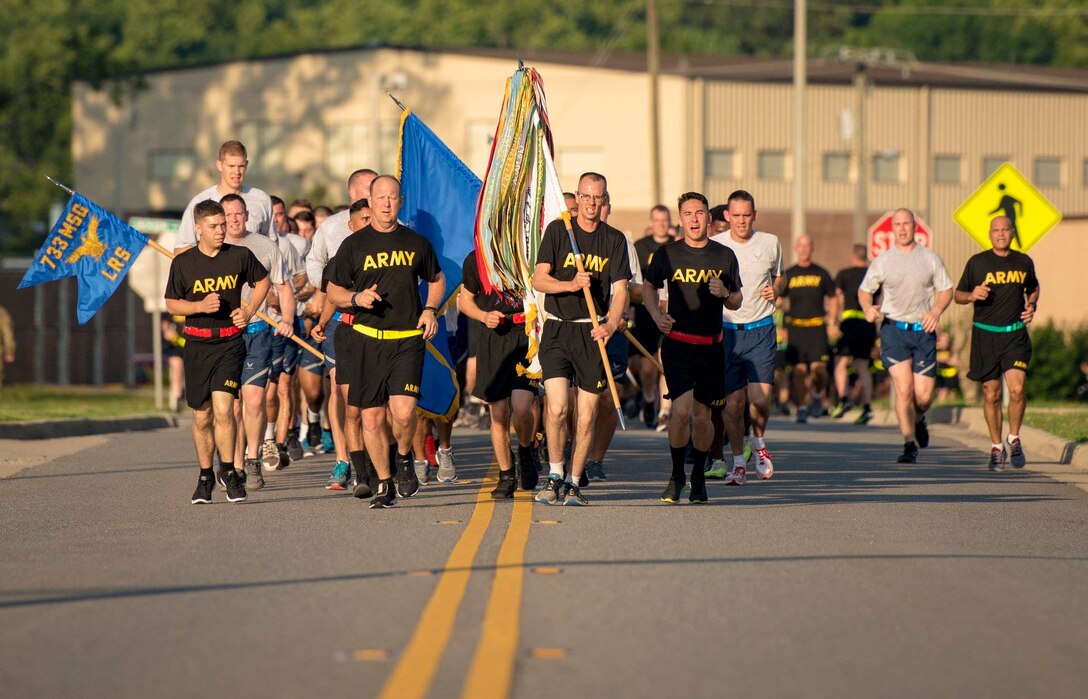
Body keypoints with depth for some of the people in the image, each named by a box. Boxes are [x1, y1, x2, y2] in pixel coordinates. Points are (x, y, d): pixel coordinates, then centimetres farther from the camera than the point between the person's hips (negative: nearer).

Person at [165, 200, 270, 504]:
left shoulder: (240, 256, 0)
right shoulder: (183, 262, -1)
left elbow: (262, 280, 19)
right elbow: (172, 305, 4)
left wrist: (249, 310, 5)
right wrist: (200, 306, -13)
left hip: (230, 342, -1)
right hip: (197, 345, 1)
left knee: (223, 409, -15)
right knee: (202, 417, 7)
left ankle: (229, 472, -2)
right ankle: (205, 477, 22)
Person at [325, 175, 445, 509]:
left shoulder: (416, 243, 8)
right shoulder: (354, 245, 5)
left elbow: (437, 280, 23)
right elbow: (333, 291, 9)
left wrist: (430, 309, 5)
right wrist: (356, 297, -12)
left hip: (408, 340, -1)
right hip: (369, 340, 1)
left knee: (404, 411, -16)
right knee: (372, 417, 1)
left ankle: (404, 458, 14)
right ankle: (384, 484, 16)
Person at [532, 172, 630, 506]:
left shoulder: (614, 240, 5)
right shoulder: (557, 231, 3)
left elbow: (620, 289, -1)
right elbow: (538, 279, -2)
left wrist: (612, 323, -20)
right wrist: (571, 285, -21)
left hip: (593, 332, 1)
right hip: (557, 330, -1)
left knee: (586, 416, 1)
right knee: (557, 408, -13)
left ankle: (573, 483, 14)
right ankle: (555, 475, 6)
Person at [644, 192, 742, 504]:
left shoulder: (724, 256, 4)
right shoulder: (666, 254, 0)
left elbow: (737, 302, 13)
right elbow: (648, 286, 15)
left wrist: (724, 294, -10)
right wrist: (656, 315, -2)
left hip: (711, 346, 2)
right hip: (677, 342, -2)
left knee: (701, 414, 7)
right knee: (681, 409, -15)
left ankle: (698, 478, 26)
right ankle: (676, 474, 4)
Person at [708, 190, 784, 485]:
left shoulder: (770, 243, 4)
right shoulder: (713, 246, 0)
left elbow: (779, 275, 21)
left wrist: (775, 289, 0)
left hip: (761, 330, 0)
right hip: (726, 330, 0)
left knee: (759, 398, -11)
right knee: (733, 401, -2)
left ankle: (758, 442, 20)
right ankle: (738, 462, 14)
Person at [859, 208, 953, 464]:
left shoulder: (931, 258, 7)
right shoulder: (882, 261, 5)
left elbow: (946, 290, 11)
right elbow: (864, 290, 12)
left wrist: (936, 311, -9)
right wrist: (868, 308, -10)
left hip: (924, 330, 1)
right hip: (894, 329, -1)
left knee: (924, 396, -2)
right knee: (904, 388, -14)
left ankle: (918, 420, 33)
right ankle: (910, 444, -7)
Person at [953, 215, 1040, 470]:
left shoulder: (1024, 262, 7)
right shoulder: (977, 262, 1)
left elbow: (1033, 288, 26)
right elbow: (958, 294, 8)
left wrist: (1032, 305, 6)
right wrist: (972, 295, -14)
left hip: (1016, 334, 1)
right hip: (985, 335, -1)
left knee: (1017, 389, -16)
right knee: (991, 395, 3)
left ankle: (1014, 440, 6)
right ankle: (996, 447, 18)